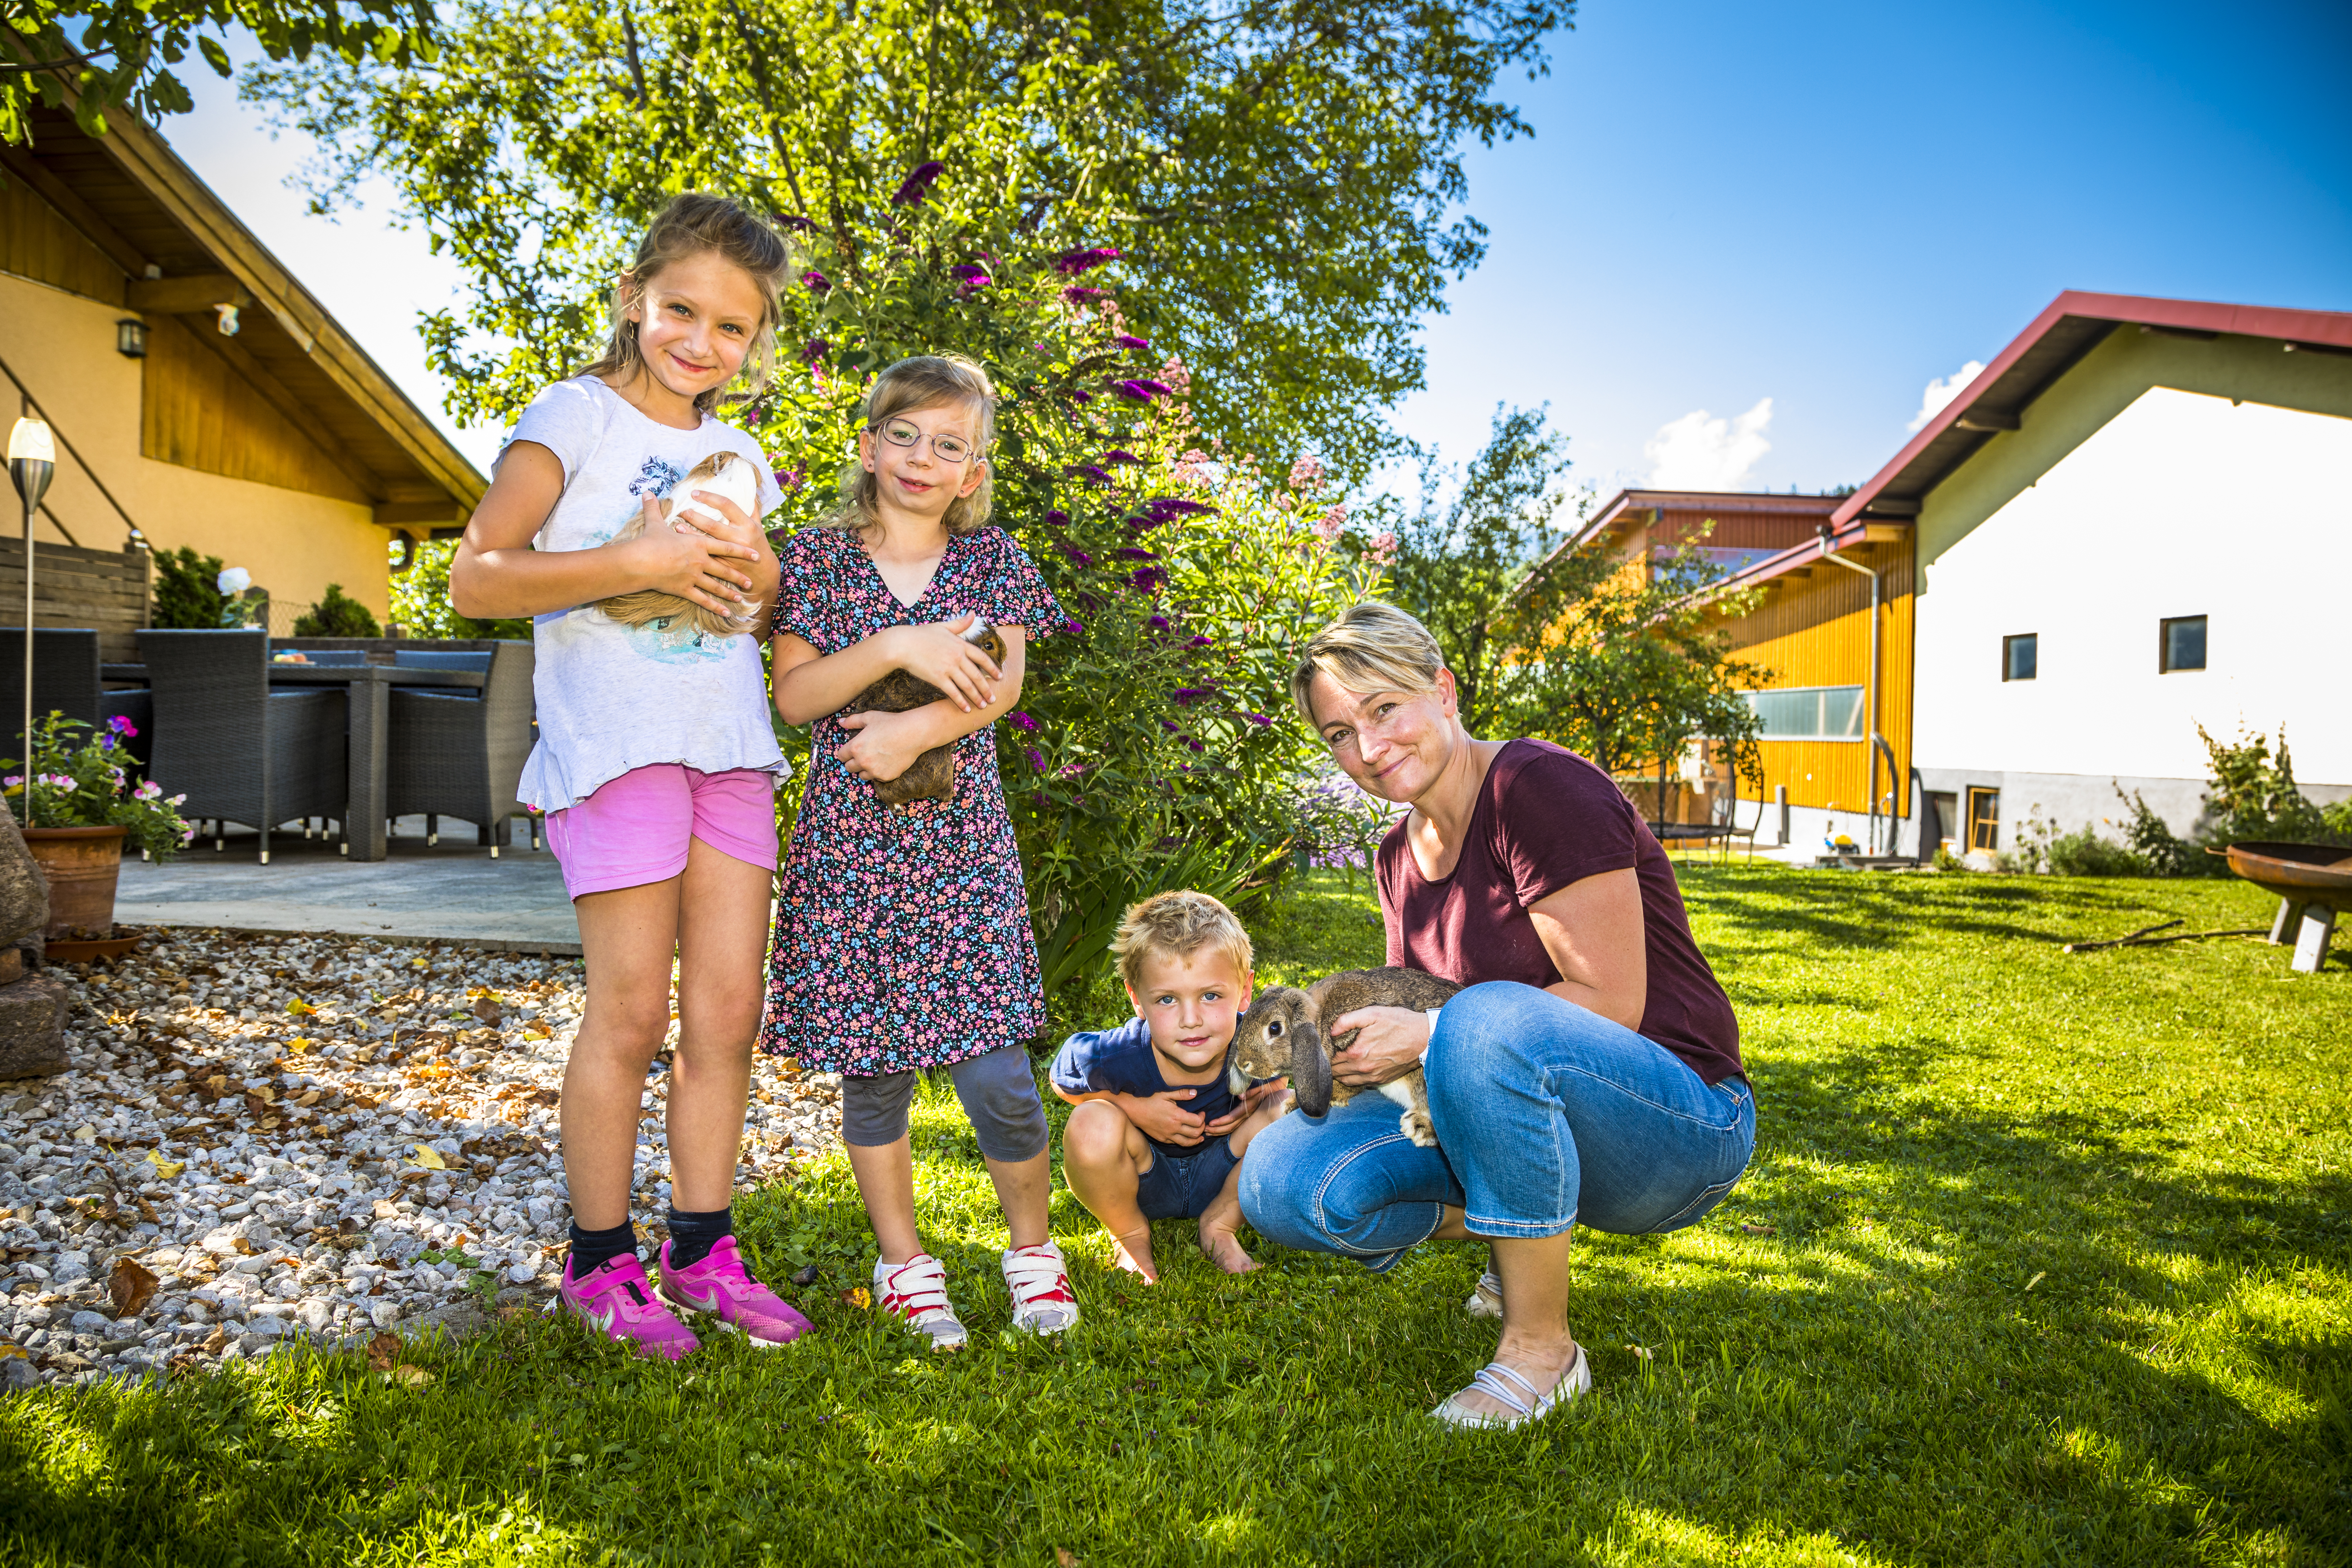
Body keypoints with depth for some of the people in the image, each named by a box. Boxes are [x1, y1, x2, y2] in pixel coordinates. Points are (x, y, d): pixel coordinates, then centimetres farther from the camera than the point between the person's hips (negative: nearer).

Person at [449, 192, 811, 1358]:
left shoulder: (738, 454, 17)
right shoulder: (576, 414, 0)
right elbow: (474, 579, -7)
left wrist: (764, 579, 2)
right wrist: (640, 563, -16)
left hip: (731, 748, 6)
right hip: (616, 739, -6)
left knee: (730, 1007, 5)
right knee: (631, 1012, -4)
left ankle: (704, 1253, 17)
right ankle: (601, 1263, 13)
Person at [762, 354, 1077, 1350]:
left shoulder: (991, 557, 9)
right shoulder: (819, 557, 6)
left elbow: (1003, 683, -3)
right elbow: (793, 696, -3)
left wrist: (916, 730, -20)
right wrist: (897, 645, -17)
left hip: (962, 844, 0)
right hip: (849, 845, 1)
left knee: (994, 1071, -6)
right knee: (871, 1070, 7)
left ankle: (1032, 1247, 18)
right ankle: (903, 1260, 26)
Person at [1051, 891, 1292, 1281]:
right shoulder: (1120, 1056, -31)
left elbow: (1274, 1082, 1)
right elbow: (1062, 1079, -8)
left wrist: (1259, 1102, -23)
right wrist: (1135, 1109, -23)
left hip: (1220, 1176, 2)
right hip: (1143, 1184, -2)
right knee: (1092, 1123, -32)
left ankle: (1221, 1225, 1)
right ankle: (1130, 1233, -1)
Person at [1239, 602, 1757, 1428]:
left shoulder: (1542, 788, -16)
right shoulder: (1402, 855, 9)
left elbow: (1612, 1006, -19)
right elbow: (1414, 1014, 17)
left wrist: (1430, 1035, -21)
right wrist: (1358, 1044, -2)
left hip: (1678, 1123, -7)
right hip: (1521, 1110, 7)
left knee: (1491, 1021, -40)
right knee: (1284, 1178, -14)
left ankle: (1542, 1348, -20)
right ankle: (1527, 1243, 9)